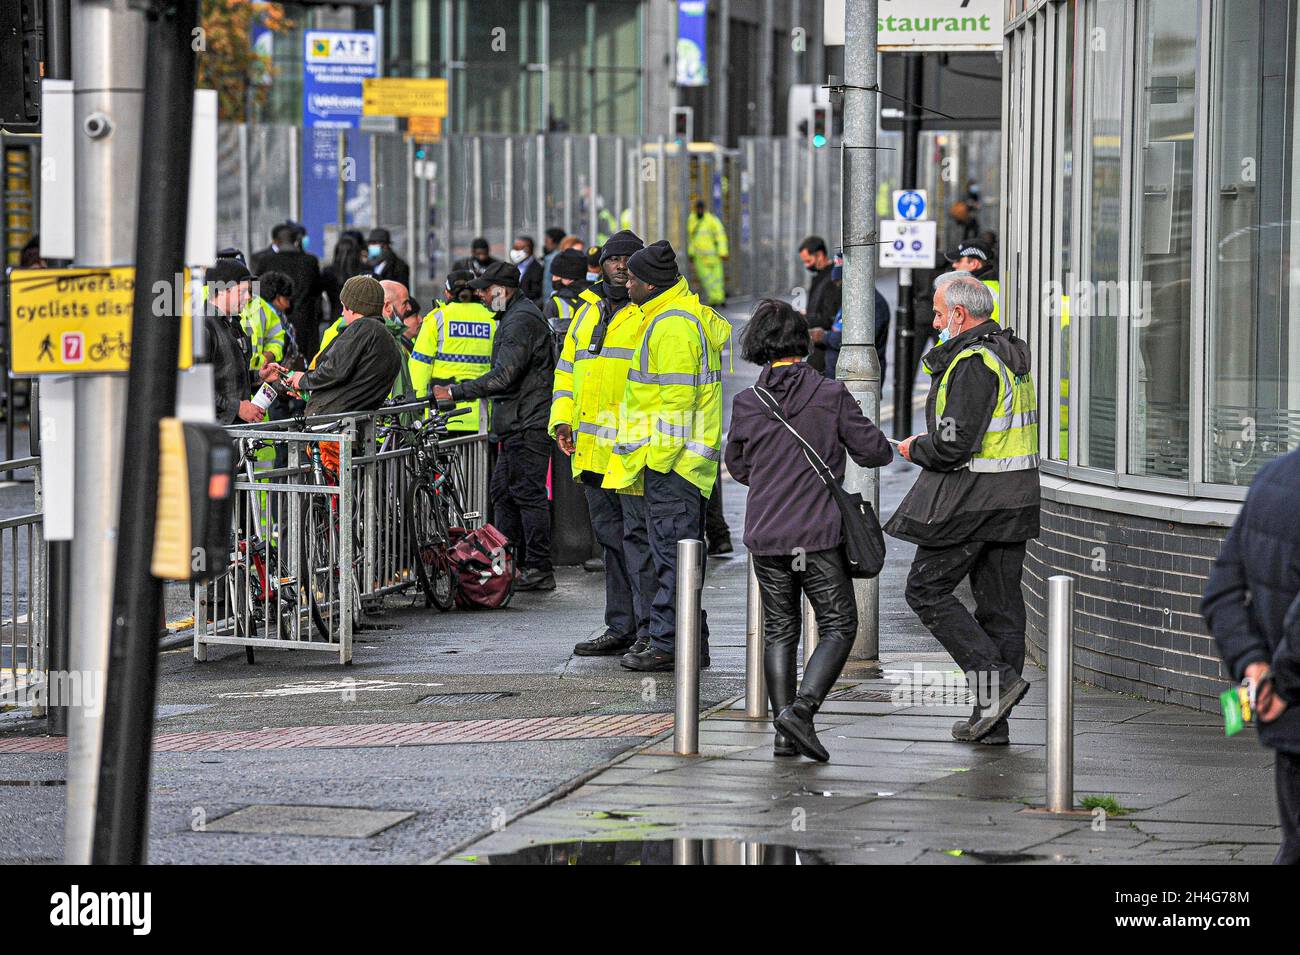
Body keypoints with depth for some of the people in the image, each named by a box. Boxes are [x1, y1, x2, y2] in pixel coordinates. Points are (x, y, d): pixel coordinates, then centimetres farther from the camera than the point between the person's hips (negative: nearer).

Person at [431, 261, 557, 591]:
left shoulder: (521, 321, -16)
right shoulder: (515, 316, 19)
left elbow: (504, 375, -25)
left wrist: (455, 392, -24)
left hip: (527, 425, -11)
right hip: (517, 424, 11)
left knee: (528, 493, -9)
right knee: (502, 492, 14)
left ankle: (539, 570, -7)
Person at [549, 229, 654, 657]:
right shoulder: (586, 313, 19)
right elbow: (567, 369, 24)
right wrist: (563, 419, 12)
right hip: (592, 446, 7)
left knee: (638, 533, -11)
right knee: (610, 537, 11)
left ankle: (650, 630, -11)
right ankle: (621, 627, 17)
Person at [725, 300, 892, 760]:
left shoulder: (747, 404, -1)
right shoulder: (831, 395, -9)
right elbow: (875, 451, -4)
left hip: (765, 535, 3)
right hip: (820, 533, -3)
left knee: (780, 630, 13)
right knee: (838, 626, 6)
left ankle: (784, 734, 7)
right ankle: (802, 709, -14)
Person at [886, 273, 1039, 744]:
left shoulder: (973, 364, -18)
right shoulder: (1011, 353, 14)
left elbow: (953, 447, -23)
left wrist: (914, 448, -4)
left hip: (970, 502, -9)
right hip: (1014, 500, 9)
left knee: (926, 590, 1)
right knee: (999, 602, 9)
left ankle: (995, 678, -10)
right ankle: (994, 721, 11)